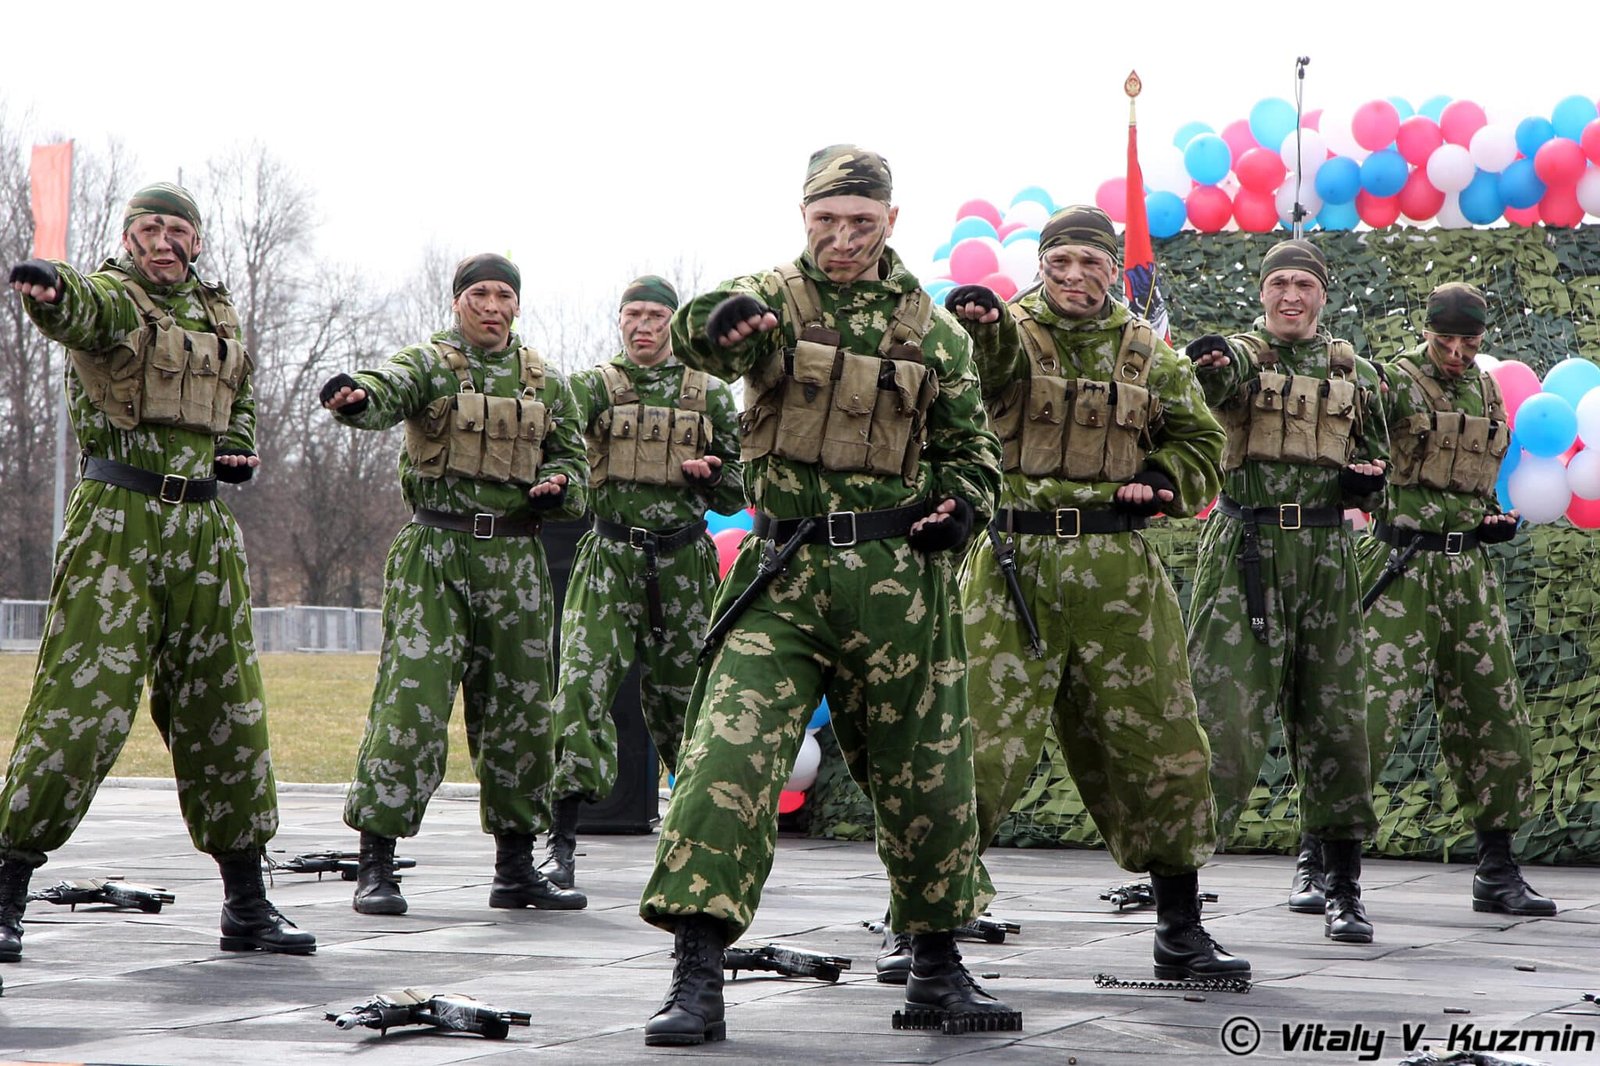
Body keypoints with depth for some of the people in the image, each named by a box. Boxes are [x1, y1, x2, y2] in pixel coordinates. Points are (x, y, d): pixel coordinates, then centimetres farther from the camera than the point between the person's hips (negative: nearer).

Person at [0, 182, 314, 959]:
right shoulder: (111, 296, -5)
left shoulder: (218, 315, 15)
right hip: (117, 523, -6)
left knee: (226, 712, 10)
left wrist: (240, 447, 11)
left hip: (203, 530, 6)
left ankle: (247, 907, 19)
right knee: (80, 704, -12)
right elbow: (79, 310, -31)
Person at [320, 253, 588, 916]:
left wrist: (560, 485, -2)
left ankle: (516, 867, 18)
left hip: (515, 561, 5)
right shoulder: (427, 363, 0)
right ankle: (375, 864, -7)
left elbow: (573, 458, 22)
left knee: (521, 711, 7)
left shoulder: (545, 382, 14)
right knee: (410, 705, -11)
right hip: (432, 555, -4)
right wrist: (356, 396, -47)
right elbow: (388, 389, -22)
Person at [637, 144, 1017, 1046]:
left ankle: (940, 972, 26)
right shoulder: (772, 299, 2)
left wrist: (961, 506, -3)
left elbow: (972, 447, 20)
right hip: (784, 574, -2)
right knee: (728, 755, -15)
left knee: (925, 774, 9)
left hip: (898, 580, 2)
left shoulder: (934, 331, 10)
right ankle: (697, 981, -14)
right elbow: (697, 333, -21)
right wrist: (721, 322, -46)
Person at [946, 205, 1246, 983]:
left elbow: (1202, 442, 20)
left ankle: (1180, 931, 19)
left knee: (1157, 743, 7)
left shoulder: (1147, 353, 12)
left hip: (1117, 574, 4)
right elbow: (994, 362, -24)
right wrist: (981, 325, -47)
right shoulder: (1011, 331, 1)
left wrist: (1162, 482, 0)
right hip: (1013, 565, -3)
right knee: (982, 740, -9)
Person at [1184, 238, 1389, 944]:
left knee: (1333, 715, 5)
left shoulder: (1355, 373, 14)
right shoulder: (1241, 355, 2)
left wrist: (1368, 481, -2)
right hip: (1245, 551, -3)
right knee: (1222, 706, -10)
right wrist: (1211, 364, -48)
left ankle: (1343, 887, 12)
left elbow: (1377, 456, 23)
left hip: (1327, 553, 3)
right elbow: (1219, 382, -23)